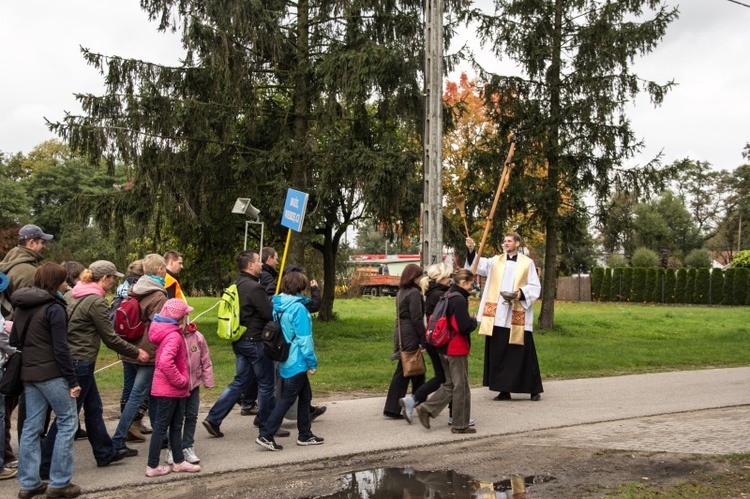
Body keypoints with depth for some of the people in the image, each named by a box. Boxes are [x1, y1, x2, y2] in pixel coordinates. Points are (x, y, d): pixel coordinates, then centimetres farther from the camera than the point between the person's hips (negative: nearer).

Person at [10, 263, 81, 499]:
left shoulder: (23, 307, 11)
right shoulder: (54, 308, -13)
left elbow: (13, 340, 16)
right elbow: (60, 348, -15)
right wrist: (72, 381, -12)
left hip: (28, 372, 8)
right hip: (51, 373, -8)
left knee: (32, 426, 11)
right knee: (67, 422, 1)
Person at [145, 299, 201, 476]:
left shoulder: (169, 333, 10)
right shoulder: (173, 336, -21)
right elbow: (166, 362, -35)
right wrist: (181, 381, -23)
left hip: (174, 390, 10)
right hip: (169, 390, -10)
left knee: (176, 426, 17)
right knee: (161, 427, -1)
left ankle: (179, 461, 26)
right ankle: (152, 466, 8)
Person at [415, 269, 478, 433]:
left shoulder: (447, 297, 10)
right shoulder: (459, 300, -18)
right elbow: (464, 327, -23)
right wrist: (474, 321, -3)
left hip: (444, 349, 9)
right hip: (457, 350, -9)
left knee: (449, 384, 17)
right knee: (461, 387, 3)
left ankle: (426, 408, 5)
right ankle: (460, 425, 11)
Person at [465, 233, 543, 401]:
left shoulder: (527, 263, 4)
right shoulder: (496, 261, 10)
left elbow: (535, 287, 3)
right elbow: (480, 265, -6)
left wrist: (522, 292, -15)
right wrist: (471, 251, -23)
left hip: (518, 316, -3)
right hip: (497, 316, 3)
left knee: (524, 354, 0)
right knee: (499, 354, 5)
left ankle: (534, 389, 11)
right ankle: (504, 390, 13)